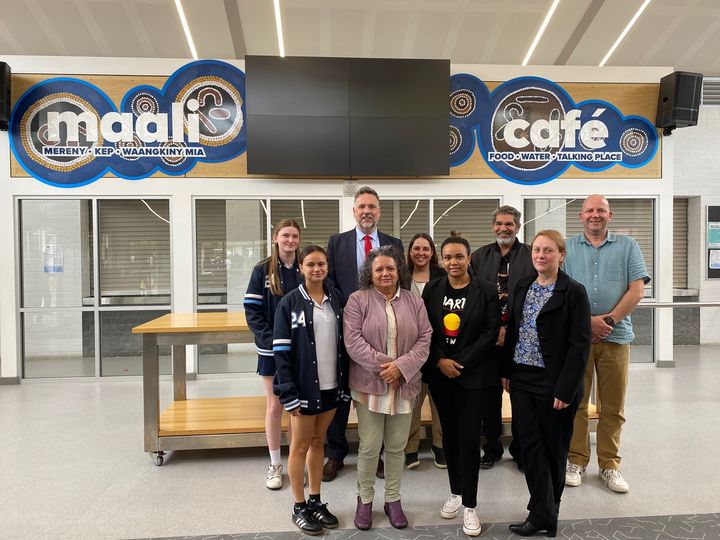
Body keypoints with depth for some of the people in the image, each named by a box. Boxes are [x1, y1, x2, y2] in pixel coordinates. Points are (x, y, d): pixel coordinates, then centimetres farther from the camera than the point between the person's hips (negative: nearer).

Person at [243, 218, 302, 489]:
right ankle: (275, 465, 23)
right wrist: (272, 340, -15)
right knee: (274, 407, 8)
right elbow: (252, 312, -5)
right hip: (272, 350, -1)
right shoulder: (262, 271, -2)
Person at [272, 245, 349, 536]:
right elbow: (281, 351, -11)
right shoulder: (290, 302, -9)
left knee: (318, 442, 17)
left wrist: (344, 383, 6)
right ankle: (299, 507, 25)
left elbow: (343, 342, 8)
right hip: (304, 386, -4)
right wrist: (289, 393, -16)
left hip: (330, 385, 4)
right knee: (300, 445, 10)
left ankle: (316, 501, 31)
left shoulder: (335, 298, 4)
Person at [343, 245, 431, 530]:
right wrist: (383, 366, -16)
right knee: (369, 446, 5)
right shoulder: (358, 300, -4)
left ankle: (393, 499, 32)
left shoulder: (414, 302, 6)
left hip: (404, 385, 3)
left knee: (397, 446, 14)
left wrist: (401, 366, -13)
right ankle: (365, 499, 27)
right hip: (369, 385, -2)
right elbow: (353, 341, -11)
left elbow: (424, 339, 1)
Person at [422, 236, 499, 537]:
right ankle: (455, 492, 31)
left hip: (473, 374, -3)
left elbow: (490, 333, -8)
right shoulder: (432, 290, 2)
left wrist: (460, 363, -13)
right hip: (439, 373, 3)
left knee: (469, 438, -1)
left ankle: (470, 505, 14)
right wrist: (440, 361, -10)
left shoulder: (486, 291, -5)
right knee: (449, 434, 13)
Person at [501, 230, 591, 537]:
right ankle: (544, 515, 19)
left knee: (553, 448, 10)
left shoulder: (574, 292, -9)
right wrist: (506, 371, 8)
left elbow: (580, 345, -12)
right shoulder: (522, 287, 8)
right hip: (522, 379, 5)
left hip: (554, 384, -5)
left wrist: (564, 390, -16)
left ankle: (545, 512, 28)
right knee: (530, 445, 6)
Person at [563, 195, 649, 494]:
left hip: (616, 335, 1)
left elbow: (637, 289, 0)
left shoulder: (627, 246, 8)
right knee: (575, 402, 6)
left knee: (613, 406, 8)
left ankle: (609, 464, 22)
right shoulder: (567, 248, 7)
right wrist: (587, 320, -11)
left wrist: (609, 320, -10)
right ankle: (576, 460, 19)